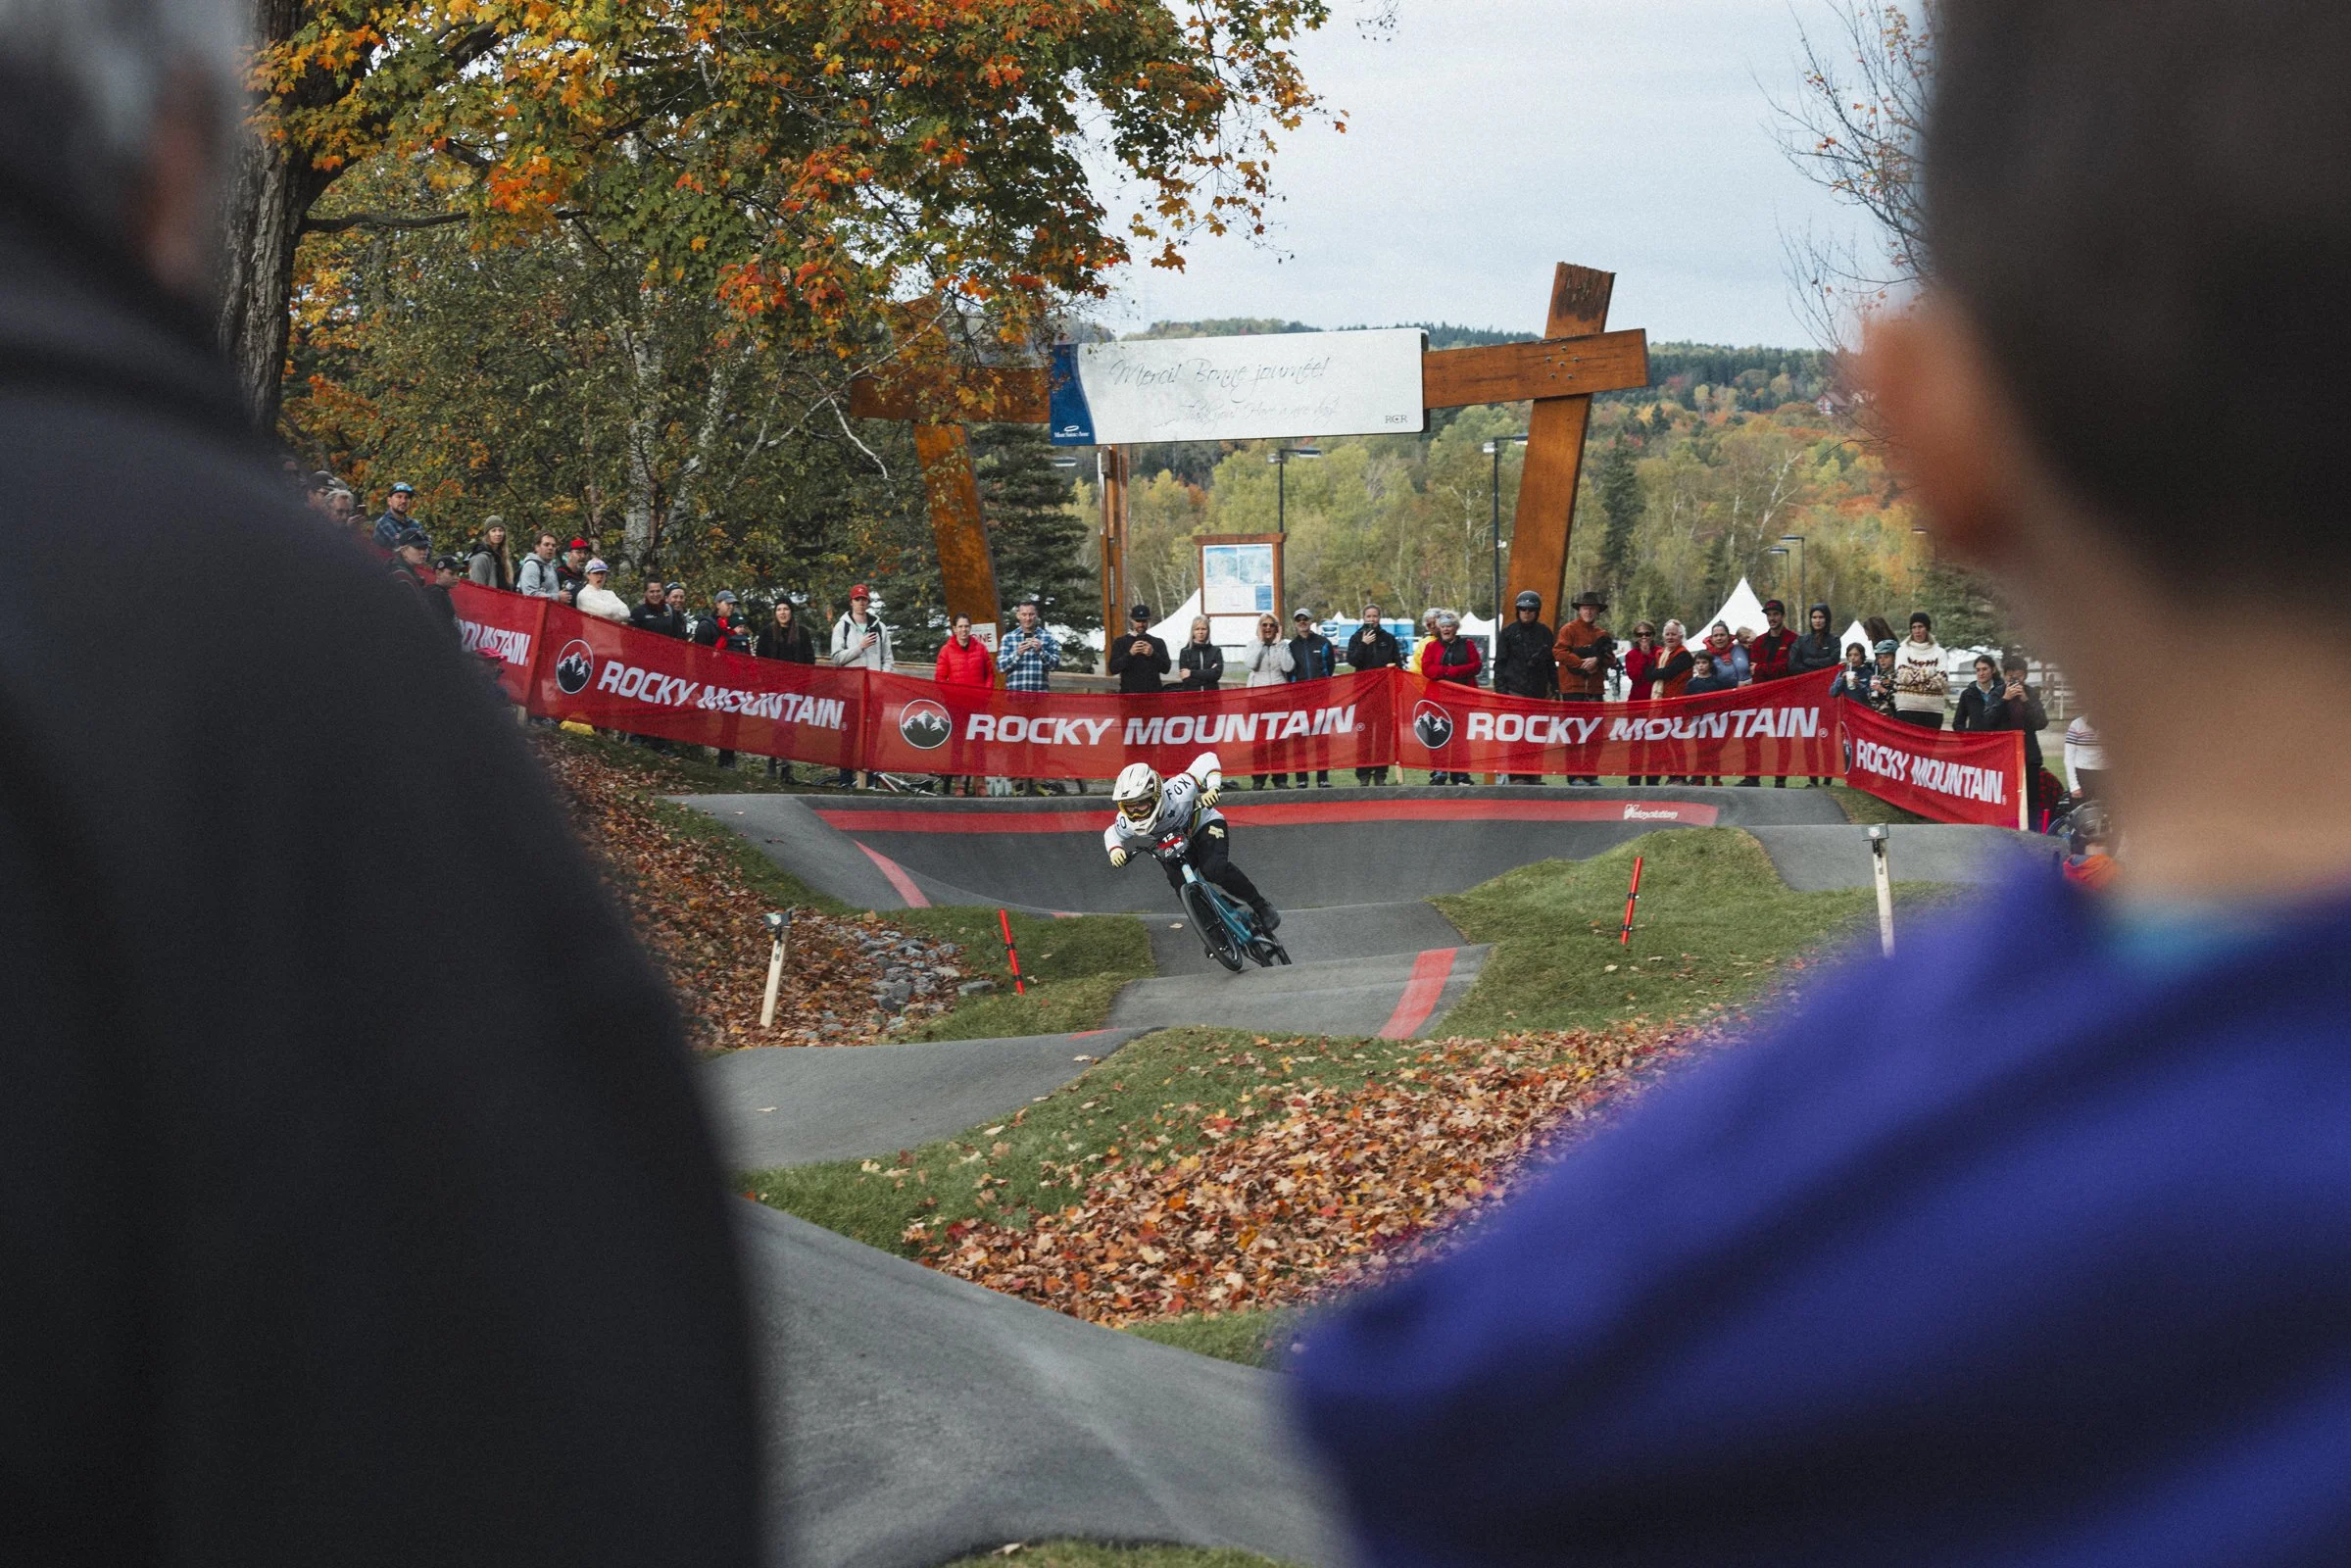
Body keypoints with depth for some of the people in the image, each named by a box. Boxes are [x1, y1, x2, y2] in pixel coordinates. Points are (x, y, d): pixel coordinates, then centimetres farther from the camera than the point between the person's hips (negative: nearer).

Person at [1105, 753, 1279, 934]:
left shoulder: (1175, 793, -38)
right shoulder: (1127, 821, -25)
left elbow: (1207, 759, -30)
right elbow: (1113, 834, 0)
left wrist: (1213, 788, -45)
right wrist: (1115, 850, -21)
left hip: (1206, 825, -4)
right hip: (1172, 844, 4)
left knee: (1215, 869, -30)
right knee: (1181, 886, -17)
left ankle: (1260, 906, -14)